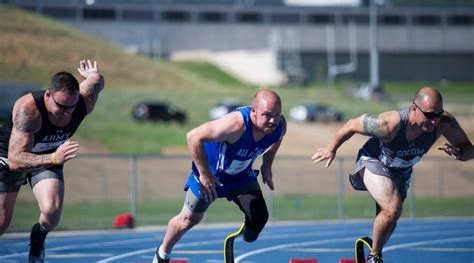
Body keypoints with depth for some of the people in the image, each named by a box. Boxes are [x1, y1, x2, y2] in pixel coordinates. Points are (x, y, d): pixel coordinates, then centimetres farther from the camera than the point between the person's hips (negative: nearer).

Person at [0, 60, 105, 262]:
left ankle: (37, 241, 15)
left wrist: (92, 75, 21)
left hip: (49, 157, 3)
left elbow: (97, 80, -4)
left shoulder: (85, 101, -29)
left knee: (52, 212, -20)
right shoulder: (28, 110, -43)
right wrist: (53, 159, -62)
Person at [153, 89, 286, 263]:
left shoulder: (280, 126, -23)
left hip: (242, 175, 5)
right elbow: (194, 137, -40)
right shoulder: (237, 124, -44)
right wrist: (204, 174, -35)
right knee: (189, 219, 13)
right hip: (210, 174, -5)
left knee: (259, 217, -12)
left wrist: (267, 166, -1)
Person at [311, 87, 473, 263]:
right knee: (393, 209, -27)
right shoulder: (389, 124, -39)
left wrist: (458, 153, -40)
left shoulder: (445, 123, -29)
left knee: (388, 223, 17)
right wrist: (331, 149, -7)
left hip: (401, 172, 5)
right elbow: (352, 125, -22)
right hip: (373, 162, -5)